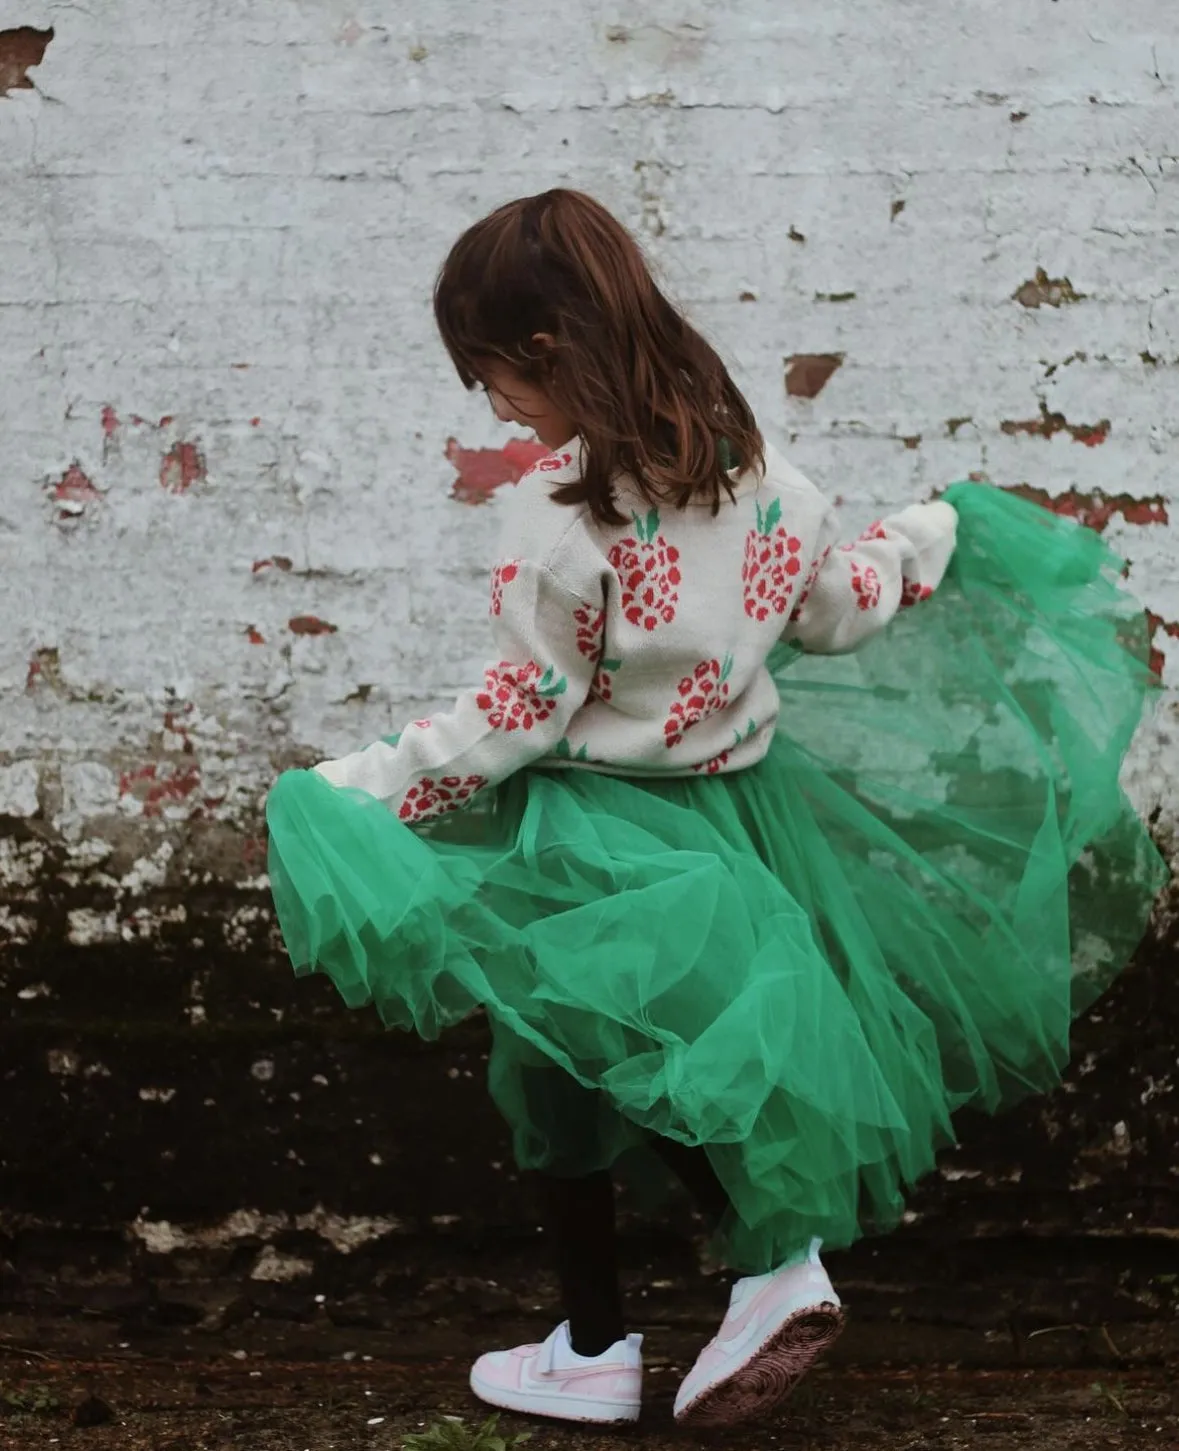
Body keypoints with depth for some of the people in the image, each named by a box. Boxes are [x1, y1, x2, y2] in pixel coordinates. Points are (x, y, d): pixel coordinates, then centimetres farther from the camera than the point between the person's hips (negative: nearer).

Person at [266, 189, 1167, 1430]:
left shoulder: (560, 509, -21)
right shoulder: (750, 464, -2)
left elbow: (524, 710, -19)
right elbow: (838, 610, 10)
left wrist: (362, 789, -14)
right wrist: (932, 533, 29)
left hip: (598, 835, -6)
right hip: (735, 805, 6)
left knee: (569, 1081, 10)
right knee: (681, 1070, 20)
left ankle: (594, 1353, 21)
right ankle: (779, 1263, 3)